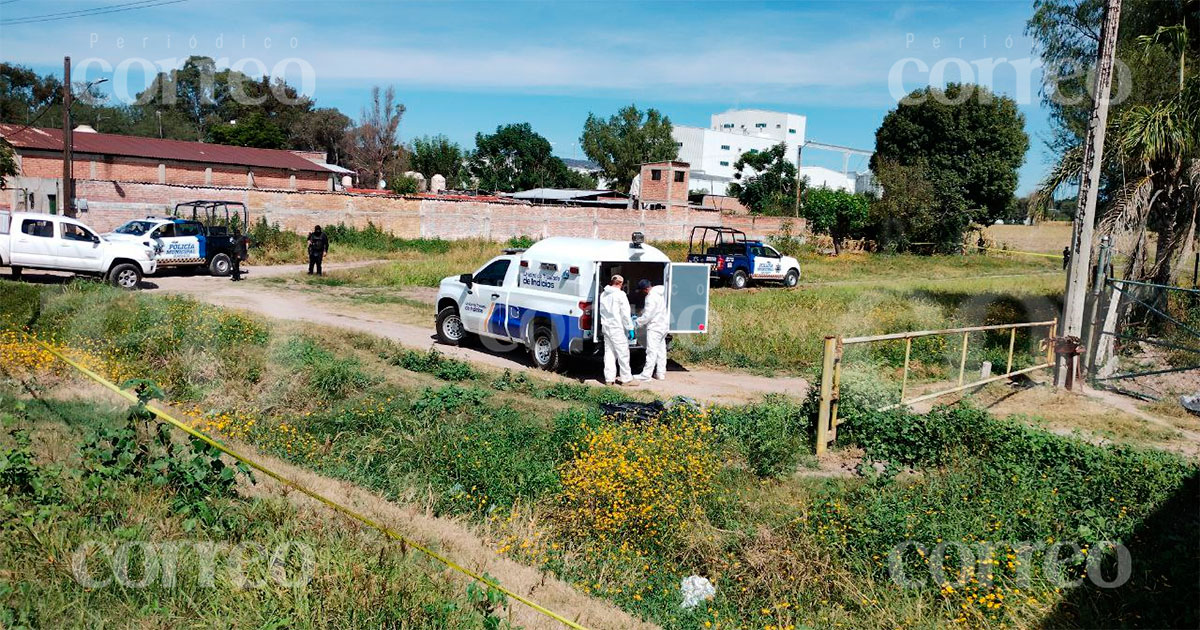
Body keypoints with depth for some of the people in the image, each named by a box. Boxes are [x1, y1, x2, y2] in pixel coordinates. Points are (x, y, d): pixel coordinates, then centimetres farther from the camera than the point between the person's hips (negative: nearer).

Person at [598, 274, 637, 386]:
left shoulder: (603, 295, 11)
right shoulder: (620, 294, -11)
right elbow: (625, 314, -13)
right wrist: (630, 328, -8)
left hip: (606, 327, 7)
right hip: (617, 328, -7)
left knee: (609, 352, 11)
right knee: (623, 353, 0)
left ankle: (609, 378, 12)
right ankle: (626, 379, 4)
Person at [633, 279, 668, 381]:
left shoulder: (651, 297, -21)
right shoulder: (661, 293, 8)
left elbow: (647, 315, -20)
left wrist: (637, 323, -9)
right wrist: (642, 312, 13)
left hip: (654, 327, -10)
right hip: (663, 325, 10)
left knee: (651, 351, -6)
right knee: (661, 350, 13)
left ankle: (646, 374, -2)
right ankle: (661, 373, 18)